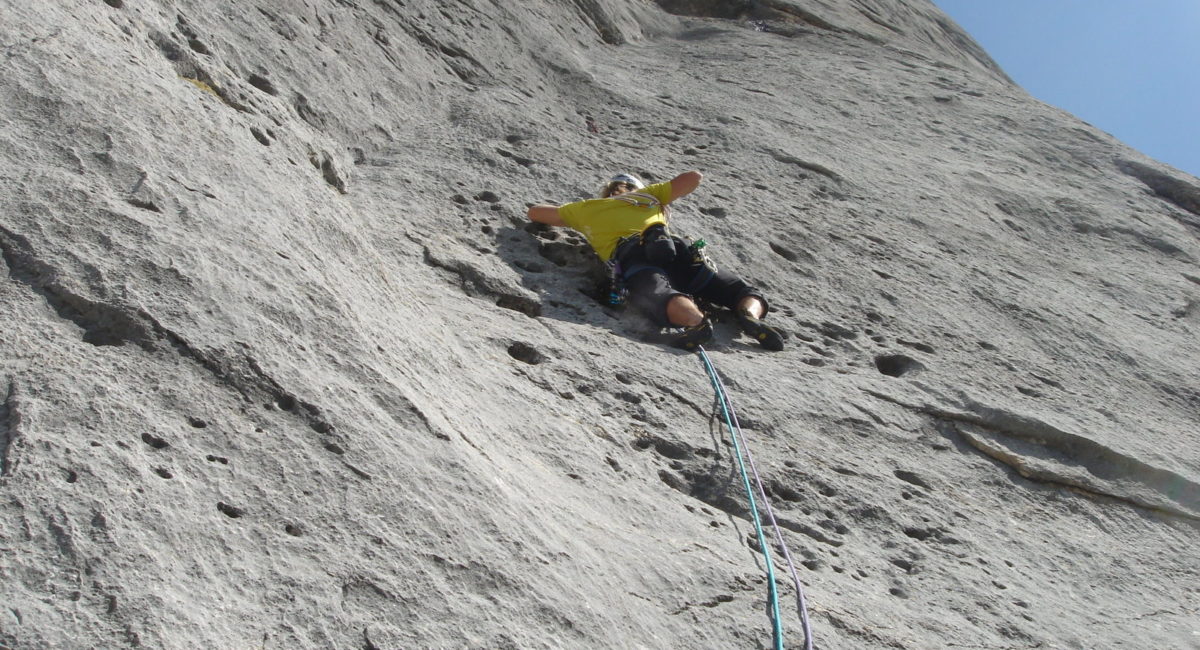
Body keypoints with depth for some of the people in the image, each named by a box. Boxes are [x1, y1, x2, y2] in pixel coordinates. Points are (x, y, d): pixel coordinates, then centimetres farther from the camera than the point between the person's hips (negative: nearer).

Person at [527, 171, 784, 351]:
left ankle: (695, 321, -63)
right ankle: (751, 316, -30)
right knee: (744, 291, 3)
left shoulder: (587, 208, 34)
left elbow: (535, 211, 46)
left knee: (659, 295, -31)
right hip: (675, 247, 2)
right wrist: (667, 201, 54)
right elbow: (694, 177, 40)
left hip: (632, 256, -2)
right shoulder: (647, 194, 37)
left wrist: (575, 222, 62)